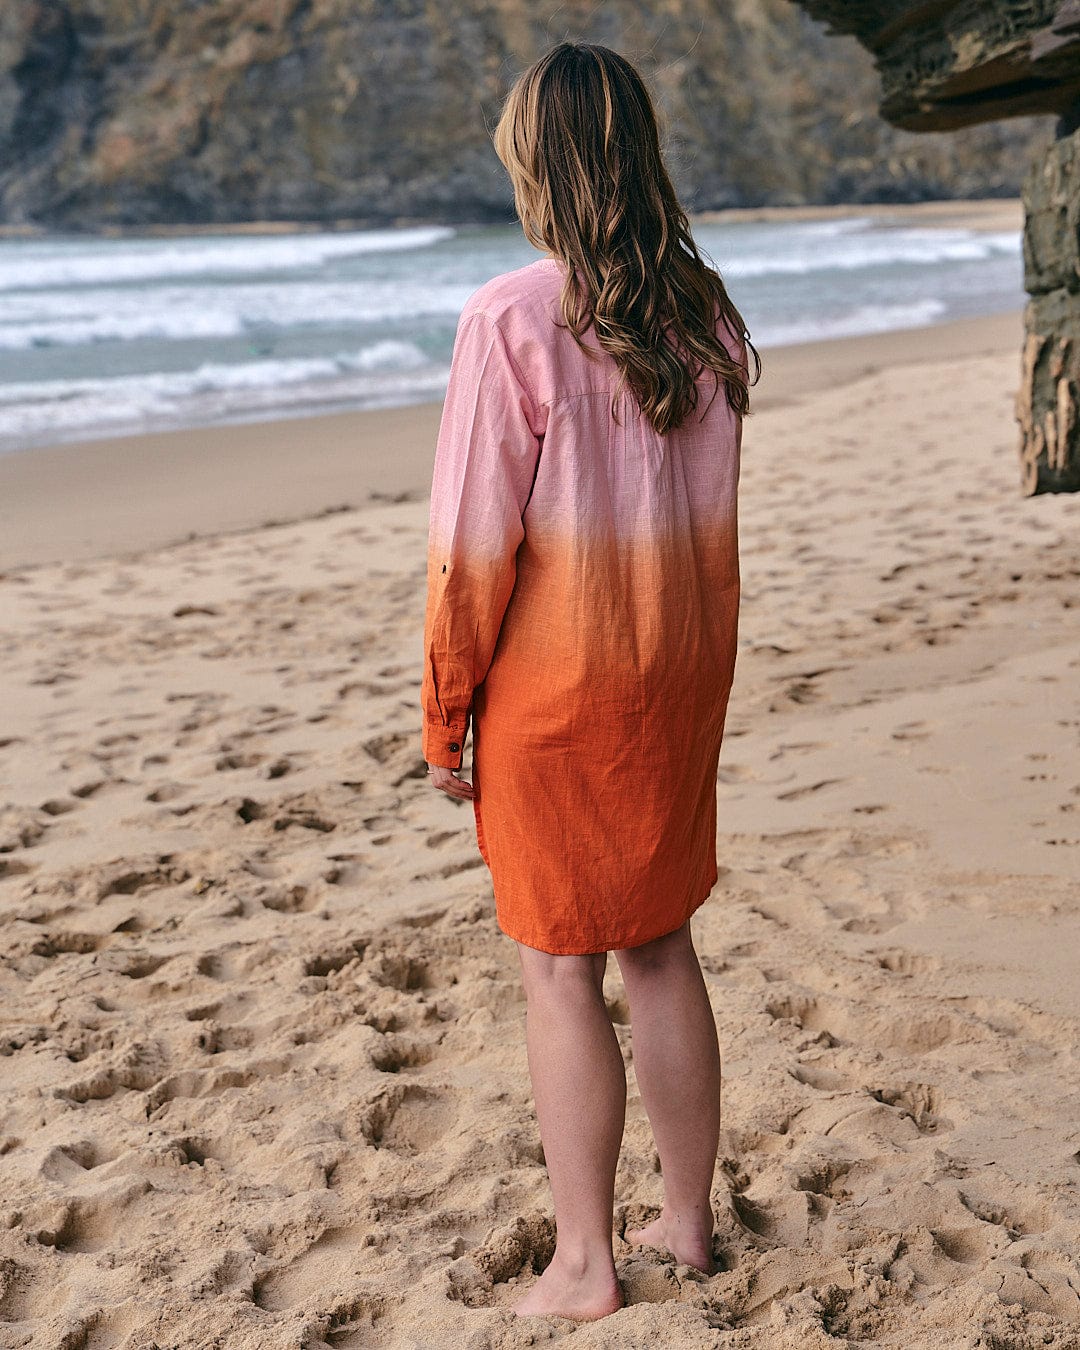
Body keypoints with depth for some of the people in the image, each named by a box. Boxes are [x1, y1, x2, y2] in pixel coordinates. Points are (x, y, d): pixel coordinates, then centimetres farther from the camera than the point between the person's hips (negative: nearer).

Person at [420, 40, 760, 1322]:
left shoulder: (514, 318, -17)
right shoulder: (706, 314, 2)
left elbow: (476, 543, -16)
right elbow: (706, 511, 7)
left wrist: (444, 714, -5)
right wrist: (691, 669, 16)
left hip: (556, 689, -6)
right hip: (682, 680, 6)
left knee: (560, 973, 7)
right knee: (662, 947, 18)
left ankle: (585, 1263, 18)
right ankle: (688, 1217, 31)